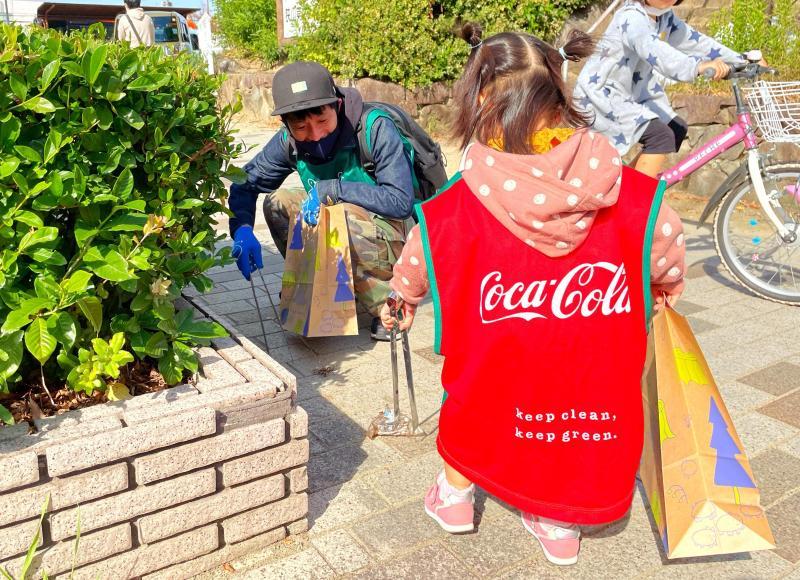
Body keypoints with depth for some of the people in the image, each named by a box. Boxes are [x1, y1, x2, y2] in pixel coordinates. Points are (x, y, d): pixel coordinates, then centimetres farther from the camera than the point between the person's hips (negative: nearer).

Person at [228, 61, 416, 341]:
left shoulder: (376, 128, -24)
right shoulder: (289, 141, -8)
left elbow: (401, 202, -29)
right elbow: (245, 183, 1)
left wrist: (331, 188, -30)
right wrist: (242, 230, -18)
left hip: (400, 241, -6)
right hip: (348, 235, 6)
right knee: (277, 203, -4)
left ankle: (388, 304, -13)